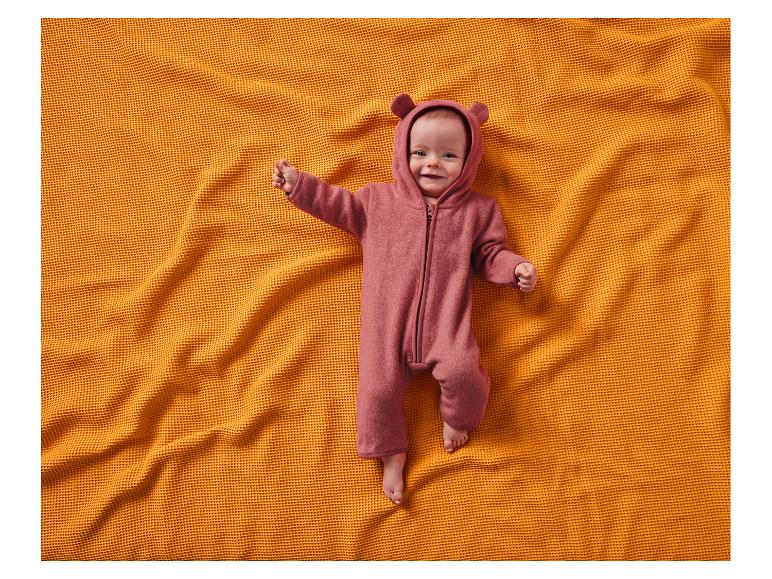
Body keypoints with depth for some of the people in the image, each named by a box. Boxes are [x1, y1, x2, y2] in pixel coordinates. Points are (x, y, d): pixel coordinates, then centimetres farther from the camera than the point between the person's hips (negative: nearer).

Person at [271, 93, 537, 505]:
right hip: (387, 324, 2)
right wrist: (299, 185, 13)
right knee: (377, 387, -7)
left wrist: (514, 268, -4)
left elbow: (488, 254, 15)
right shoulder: (379, 199, 12)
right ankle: (391, 454, 19)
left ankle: (457, 418, 12)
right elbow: (342, 206, 20)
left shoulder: (477, 209, 11)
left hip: (446, 323, -1)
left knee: (462, 371, -24)